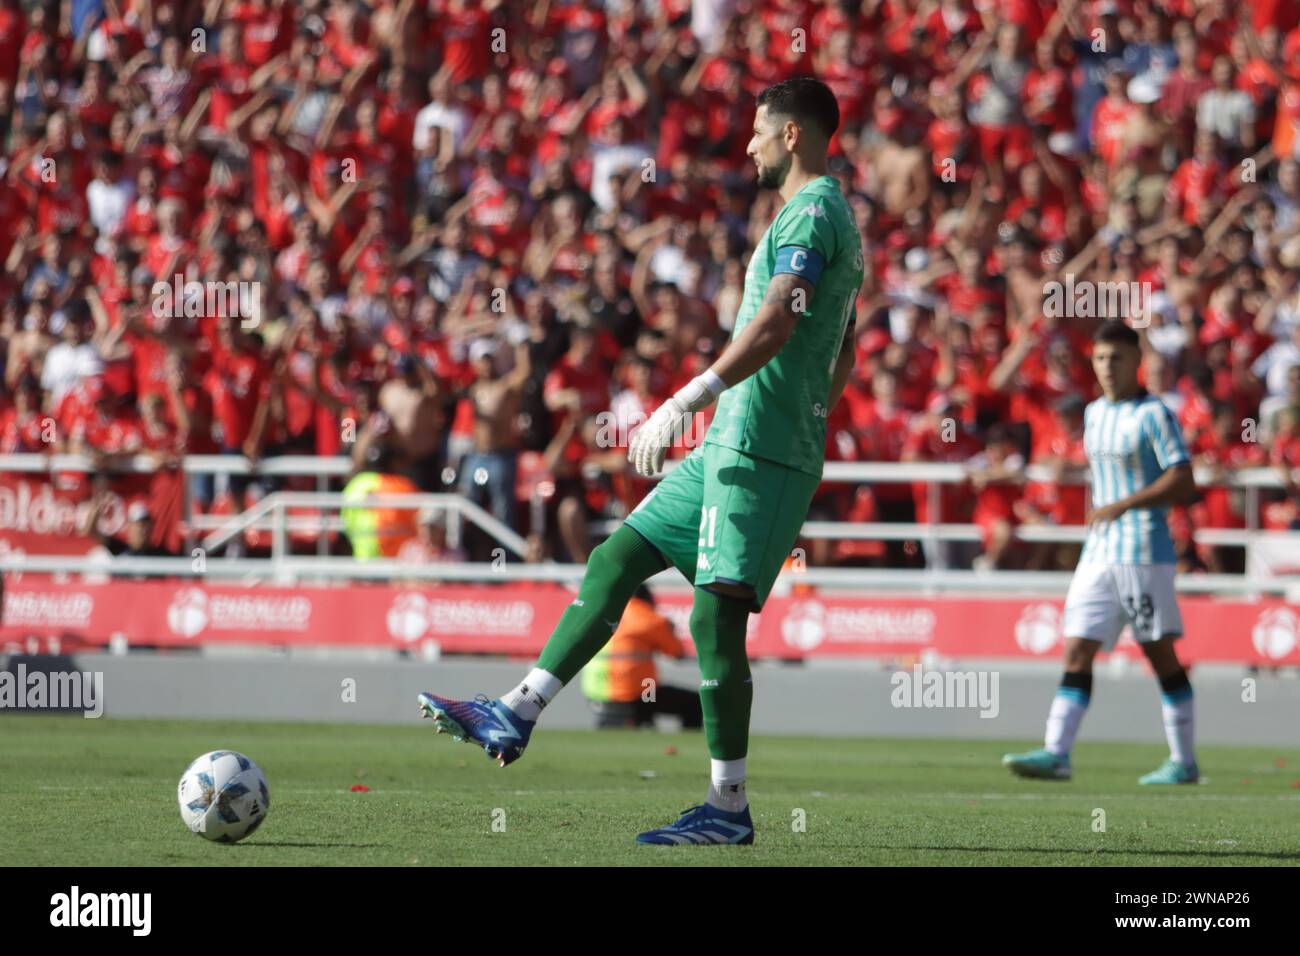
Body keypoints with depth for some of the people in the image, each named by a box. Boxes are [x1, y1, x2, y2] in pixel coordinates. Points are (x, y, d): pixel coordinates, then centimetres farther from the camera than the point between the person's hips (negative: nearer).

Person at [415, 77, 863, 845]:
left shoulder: (811, 213, -11)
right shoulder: (834, 219, 21)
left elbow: (774, 326, -25)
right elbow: (843, 357, 27)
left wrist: (688, 400, -31)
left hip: (758, 450, -10)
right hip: (733, 446, 10)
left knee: (717, 614, -11)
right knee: (616, 560, 9)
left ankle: (729, 809, -8)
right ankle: (517, 716, 9)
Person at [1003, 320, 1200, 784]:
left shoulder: (1154, 414, -8)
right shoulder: (1094, 414, 15)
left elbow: (1183, 482, -15)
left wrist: (1123, 505, -22)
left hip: (1145, 553, -7)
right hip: (1098, 555, 7)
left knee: (1161, 655, -1)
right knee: (1077, 653, -4)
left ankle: (1183, 761, 6)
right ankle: (1056, 754, -10)